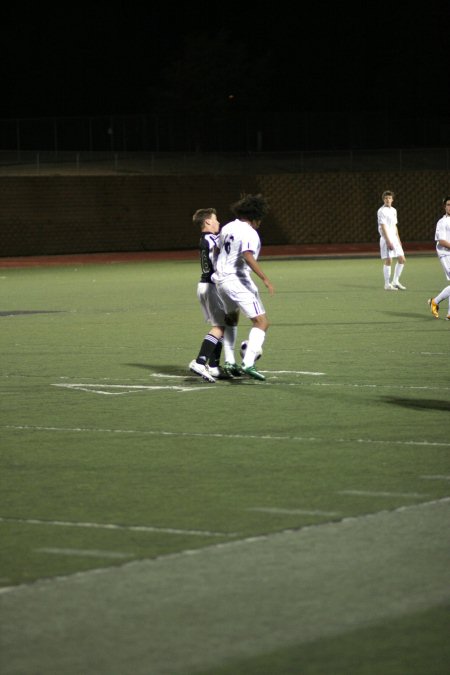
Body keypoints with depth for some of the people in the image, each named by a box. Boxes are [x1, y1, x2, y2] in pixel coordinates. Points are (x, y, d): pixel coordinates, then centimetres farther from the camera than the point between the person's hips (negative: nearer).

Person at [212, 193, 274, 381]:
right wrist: (265, 279, -30)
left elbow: (217, 248, 25)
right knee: (261, 322, -10)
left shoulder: (227, 228, 12)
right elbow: (248, 257, -29)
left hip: (220, 279, 9)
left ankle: (229, 362, 29)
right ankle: (248, 364, -24)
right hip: (237, 280, -9)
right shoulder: (249, 233, -13)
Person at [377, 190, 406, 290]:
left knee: (401, 259, 6)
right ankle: (387, 285, -1)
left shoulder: (393, 210, 15)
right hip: (386, 238, -8)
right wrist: (388, 241, -21)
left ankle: (395, 282, 15)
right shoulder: (381, 211, -10)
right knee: (388, 261, -7)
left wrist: (398, 240, 18)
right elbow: (383, 227, -16)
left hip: (394, 238, 8)